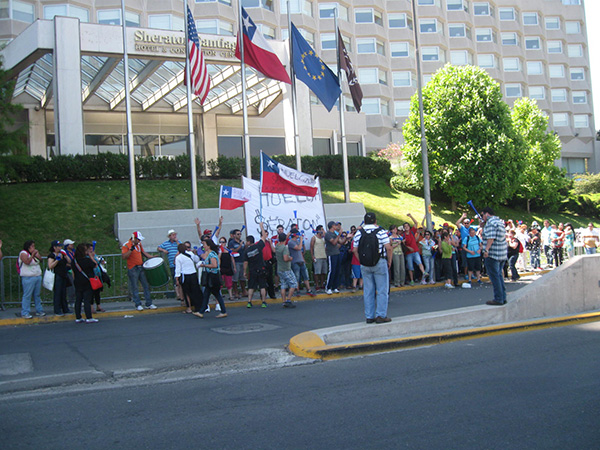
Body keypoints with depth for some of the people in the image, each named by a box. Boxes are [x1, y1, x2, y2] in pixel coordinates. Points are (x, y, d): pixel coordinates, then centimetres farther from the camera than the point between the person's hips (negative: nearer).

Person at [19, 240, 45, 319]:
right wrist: (32, 255, -18)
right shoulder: (23, 253, -6)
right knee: (27, 295, -7)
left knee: (37, 295, 12)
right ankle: (25, 313, -4)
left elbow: (41, 260, 12)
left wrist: (37, 255, -4)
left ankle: (39, 310, 19)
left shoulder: (35, 253, 16)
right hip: (28, 278, -7)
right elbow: (27, 262, -21)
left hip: (38, 276, 7)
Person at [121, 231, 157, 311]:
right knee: (134, 288, 2)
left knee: (146, 286, 7)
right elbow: (123, 257, -21)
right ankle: (138, 305, 11)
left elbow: (143, 252, 23)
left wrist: (152, 257, 12)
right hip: (133, 269, -6)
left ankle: (149, 304, 14)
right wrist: (131, 249, -28)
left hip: (141, 267, 7)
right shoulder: (126, 245, -11)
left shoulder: (139, 244, 10)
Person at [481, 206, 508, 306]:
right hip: (502, 254, 9)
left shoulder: (490, 222, -13)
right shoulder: (500, 221, 16)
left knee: (494, 276, -4)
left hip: (492, 254, -9)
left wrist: (486, 250, -25)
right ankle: (503, 298, 18)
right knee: (499, 275, 16)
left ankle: (498, 299, -2)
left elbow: (491, 238, -23)